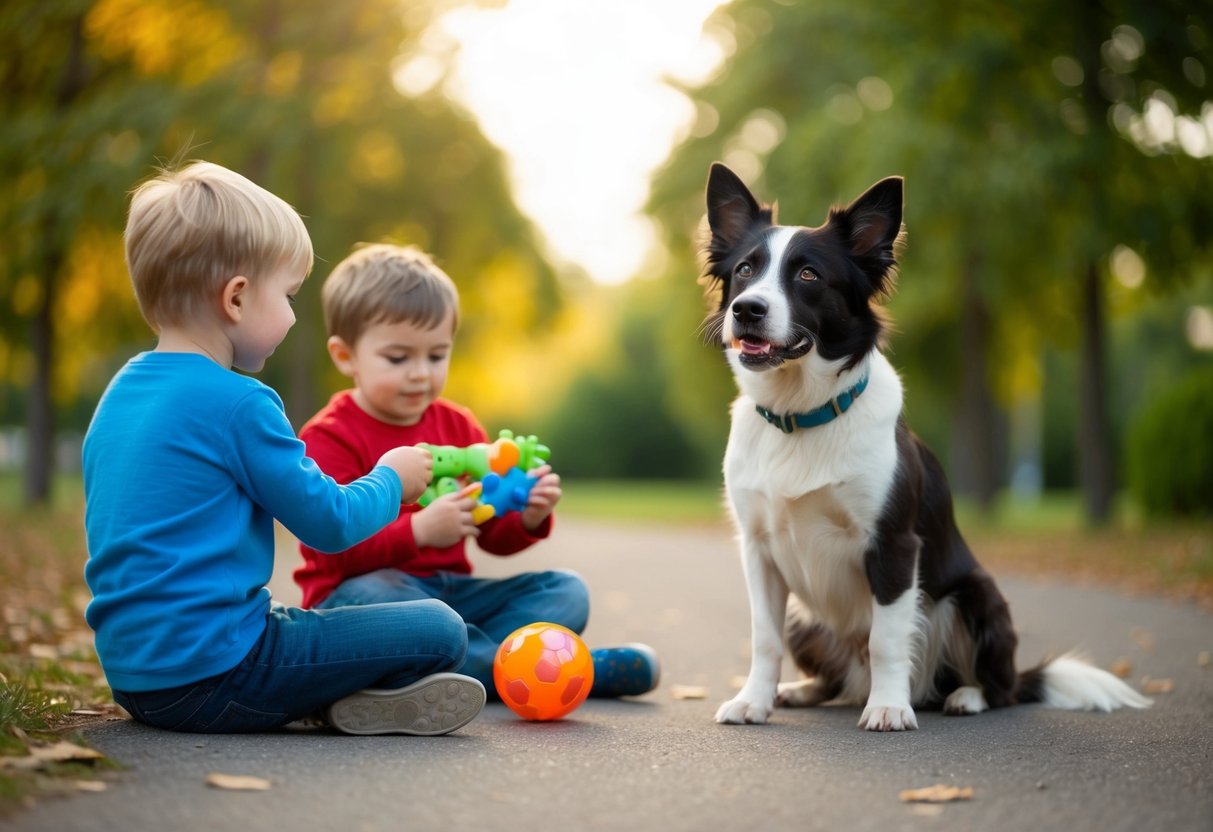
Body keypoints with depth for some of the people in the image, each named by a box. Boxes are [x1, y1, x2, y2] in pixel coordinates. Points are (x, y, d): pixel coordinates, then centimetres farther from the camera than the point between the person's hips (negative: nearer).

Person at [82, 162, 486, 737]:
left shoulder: (121, 391, 12)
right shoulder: (237, 403, -16)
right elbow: (330, 523, -9)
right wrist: (391, 479, 10)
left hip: (131, 675, 9)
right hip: (211, 672, -9)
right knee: (438, 631, -8)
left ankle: (331, 700, 6)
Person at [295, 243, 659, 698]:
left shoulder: (458, 426, 12)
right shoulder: (328, 437, -8)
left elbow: (494, 536, 14)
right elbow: (332, 548, -20)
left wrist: (529, 516, -9)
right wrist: (418, 531, -31)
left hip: (452, 591, 6)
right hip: (364, 591, -6)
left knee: (566, 590, -3)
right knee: (368, 596, -39)